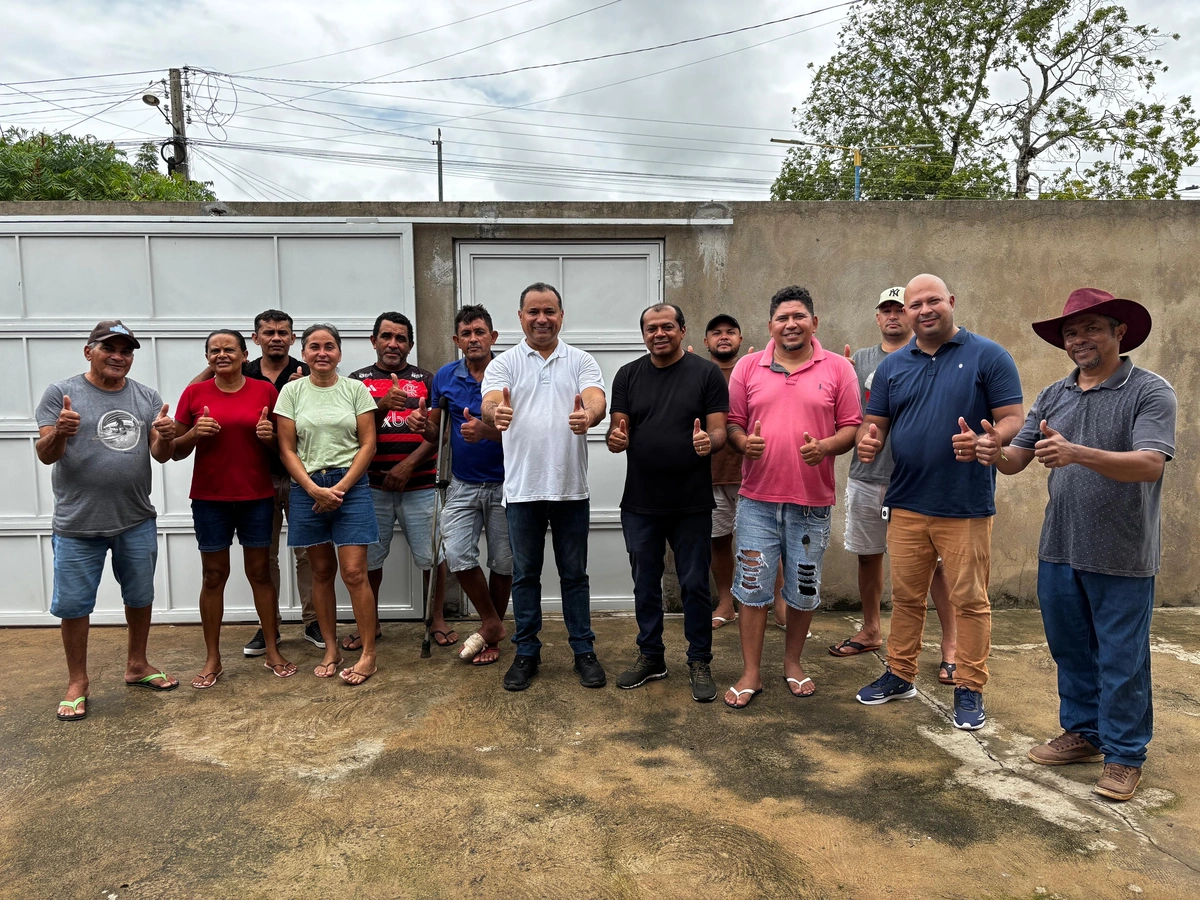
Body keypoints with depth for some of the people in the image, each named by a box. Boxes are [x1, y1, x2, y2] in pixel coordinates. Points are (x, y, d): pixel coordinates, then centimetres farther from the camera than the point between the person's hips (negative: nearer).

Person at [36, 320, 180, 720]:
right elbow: (45, 454, -8)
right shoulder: (61, 393, -4)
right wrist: (59, 432, -29)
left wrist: (165, 438, -20)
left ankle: (137, 665, 33)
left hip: (137, 520, 3)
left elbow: (160, 455, 3)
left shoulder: (147, 397, 5)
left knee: (140, 596, 15)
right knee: (74, 604, 6)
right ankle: (77, 682, 22)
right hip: (78, 523, -3)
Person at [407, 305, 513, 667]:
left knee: (502, 562, 7)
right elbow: (435, 433, 8)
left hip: (503, 484, -2)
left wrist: (486, 431, -32)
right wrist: (421, 423, -15)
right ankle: (491, 623, 11)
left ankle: (492, 636, 27)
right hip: (463, 485, 2)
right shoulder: (445, 376, 2)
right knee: (457, 554, -12)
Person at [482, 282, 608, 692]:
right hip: (522, 488, 0)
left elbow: (597, 400, -15)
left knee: (574, 574, 11)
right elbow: (490, 402, -16)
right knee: (525, 575, 11)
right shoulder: (504, 364, 2)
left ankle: (584, 651, 24)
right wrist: (495, 412, -42)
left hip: (570, 487, 0)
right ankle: (526, 653, 25)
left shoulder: (582, 361, 4)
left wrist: (589, 415, -40)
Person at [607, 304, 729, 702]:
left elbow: (719, 430, -5)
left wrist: (709, 441, -28)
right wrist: (616, 439, -20)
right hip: (640, 504, 3)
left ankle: (699, 662, 23)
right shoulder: (628, 375, 6)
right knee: (645, 584, 14)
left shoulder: (706, 373, -2)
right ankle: (650, 656, 31)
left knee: (695, 584, 6)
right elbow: (619, 429, 3)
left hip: (692, 504, -2)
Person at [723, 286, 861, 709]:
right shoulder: (748, 367, 5)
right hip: (758, 499, 0)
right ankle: (751, 673, 17)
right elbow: (732, 421, 8)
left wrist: (826, 446, -17)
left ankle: (793, 663, 32)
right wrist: (743, 442, -14)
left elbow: (852, 427, 2)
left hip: (812, 502, 0)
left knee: (803, 589, 12)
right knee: (753, 587, 4)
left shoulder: (838, 368, 3)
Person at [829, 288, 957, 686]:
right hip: (866, 477, 4)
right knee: (868, 556, 14)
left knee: (934, 561, -2)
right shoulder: (859, 359, 11)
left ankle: (950, 643, 10)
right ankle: (871, 631, 30)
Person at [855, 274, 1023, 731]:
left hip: (967, 507, -3)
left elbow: (1013, 419, -5)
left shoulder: (988, 357, -1)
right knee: (905, 596, 13)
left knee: (969, 601, 4)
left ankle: (969, 688, 19)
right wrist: (868, 442, -12)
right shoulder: (892, 366, 10)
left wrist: (990, 442, -26)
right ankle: (900, 674, 28)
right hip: (906, 504, 4)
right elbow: (874, 423, 11)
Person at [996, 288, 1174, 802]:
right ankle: (1082, 734, 34)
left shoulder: (1150, 392, -7)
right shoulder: (1053, 397, 8)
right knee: (1070, 651, 17)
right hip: (1060, 549, 5)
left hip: (1122, 557, -5)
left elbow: (1151, 464, -22)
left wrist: (1077, 454, -35)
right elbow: (1016, 460, 3)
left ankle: (1124, 755, 22)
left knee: (1121, 660, 6)